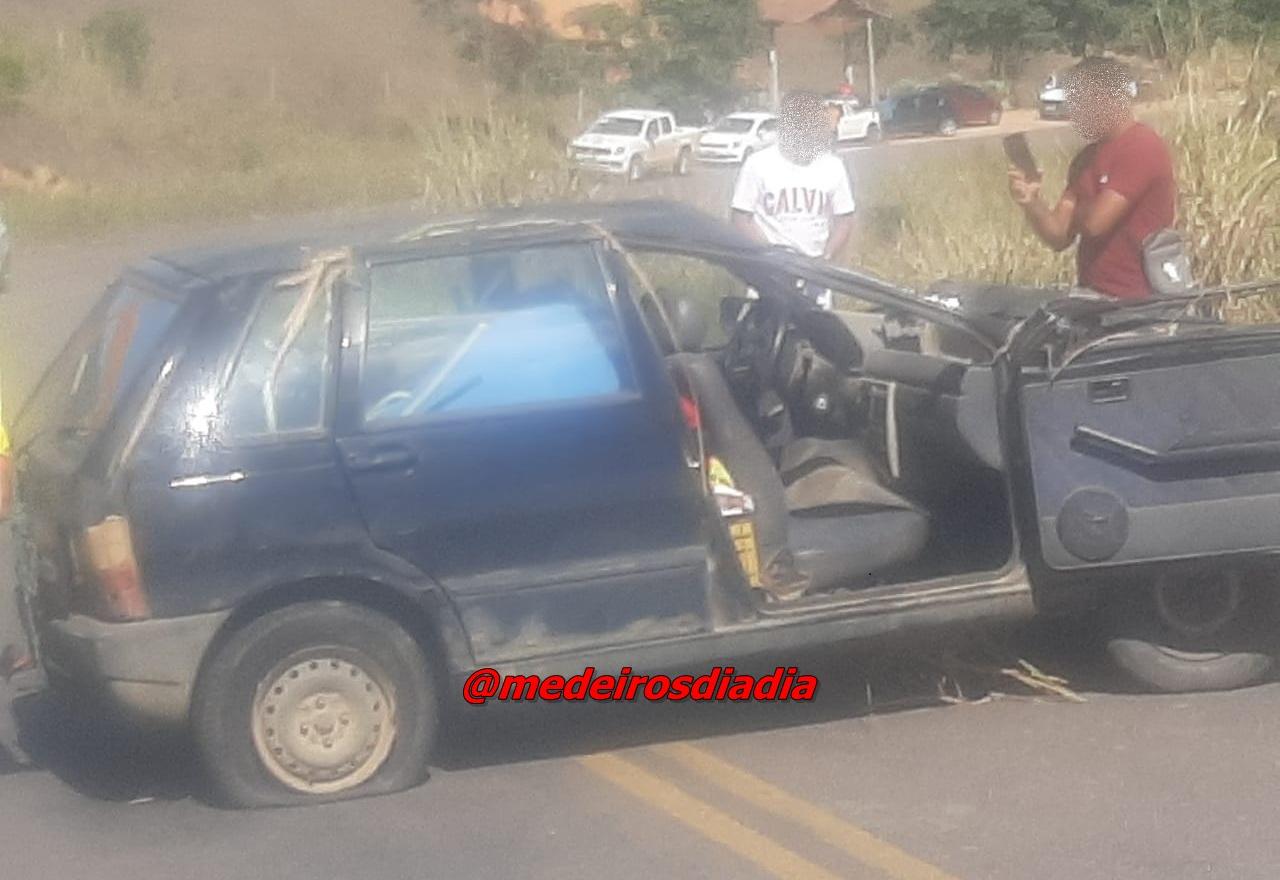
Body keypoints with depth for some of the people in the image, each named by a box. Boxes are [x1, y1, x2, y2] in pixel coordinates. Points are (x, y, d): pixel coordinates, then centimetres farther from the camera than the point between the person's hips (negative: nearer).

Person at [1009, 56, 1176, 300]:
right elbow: (1060, 238, 10)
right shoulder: (1087, 159, 15)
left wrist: (1078, 207, 3)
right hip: (1092, 295, 8)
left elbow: (1094, 222, -20)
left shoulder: (1140, 148, -12)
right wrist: (1032, 203, -9)